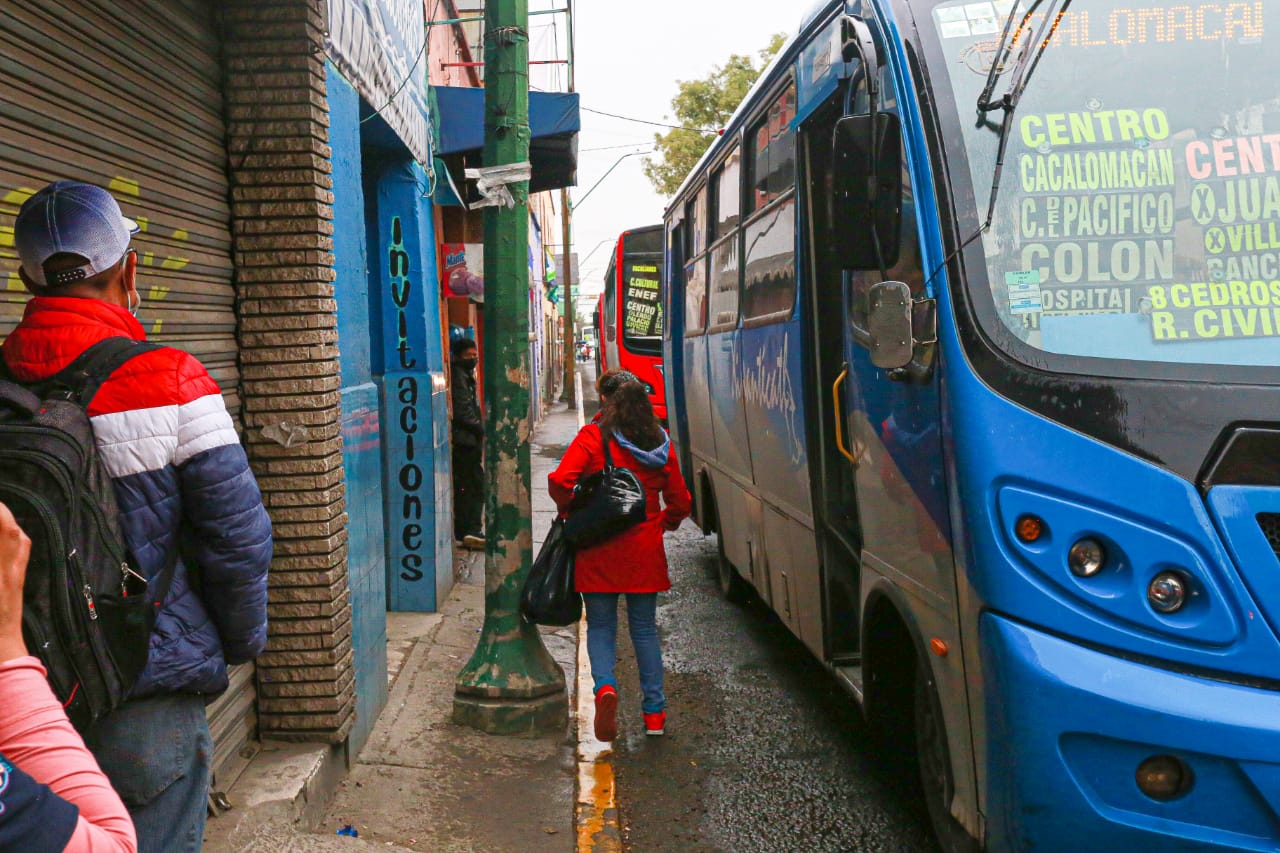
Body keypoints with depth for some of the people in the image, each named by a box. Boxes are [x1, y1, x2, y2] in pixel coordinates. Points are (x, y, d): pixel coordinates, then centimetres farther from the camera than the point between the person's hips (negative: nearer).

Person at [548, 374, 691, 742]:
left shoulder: (593, 437, -9)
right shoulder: (660, 444, 2)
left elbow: (560, 481, -21)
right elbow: (679, 503, 7)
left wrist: (570, 511, -2)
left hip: (598, 552, -2)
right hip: (644, 552, 3)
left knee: (600, 626, 11)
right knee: (644, 628, 14)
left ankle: (605, 685, -15)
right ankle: (654, 711, 17)